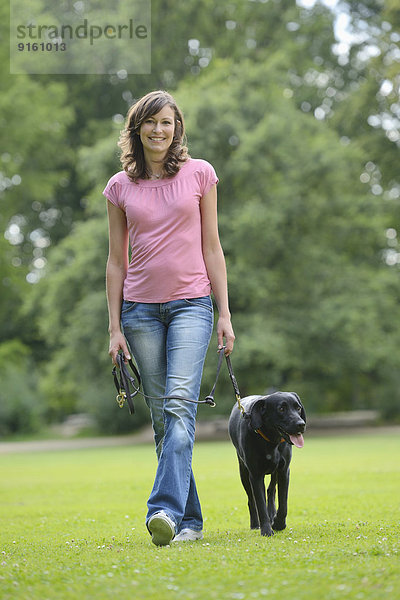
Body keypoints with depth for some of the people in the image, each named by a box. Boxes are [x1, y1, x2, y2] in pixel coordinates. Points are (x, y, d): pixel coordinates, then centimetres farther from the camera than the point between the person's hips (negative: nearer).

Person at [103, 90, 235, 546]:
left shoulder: (200, 174, 4)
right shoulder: (120, 187, 7)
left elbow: (211, 247, 5)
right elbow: (116, 260, 9)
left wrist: (224, 313, 1)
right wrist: (115, 327, 3)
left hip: (190, 303, -2)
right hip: (140, 307, 2)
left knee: (180, 401, -20)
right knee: (161, 416, 3)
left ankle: (165, 509, -31)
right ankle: (190, 519, 11)